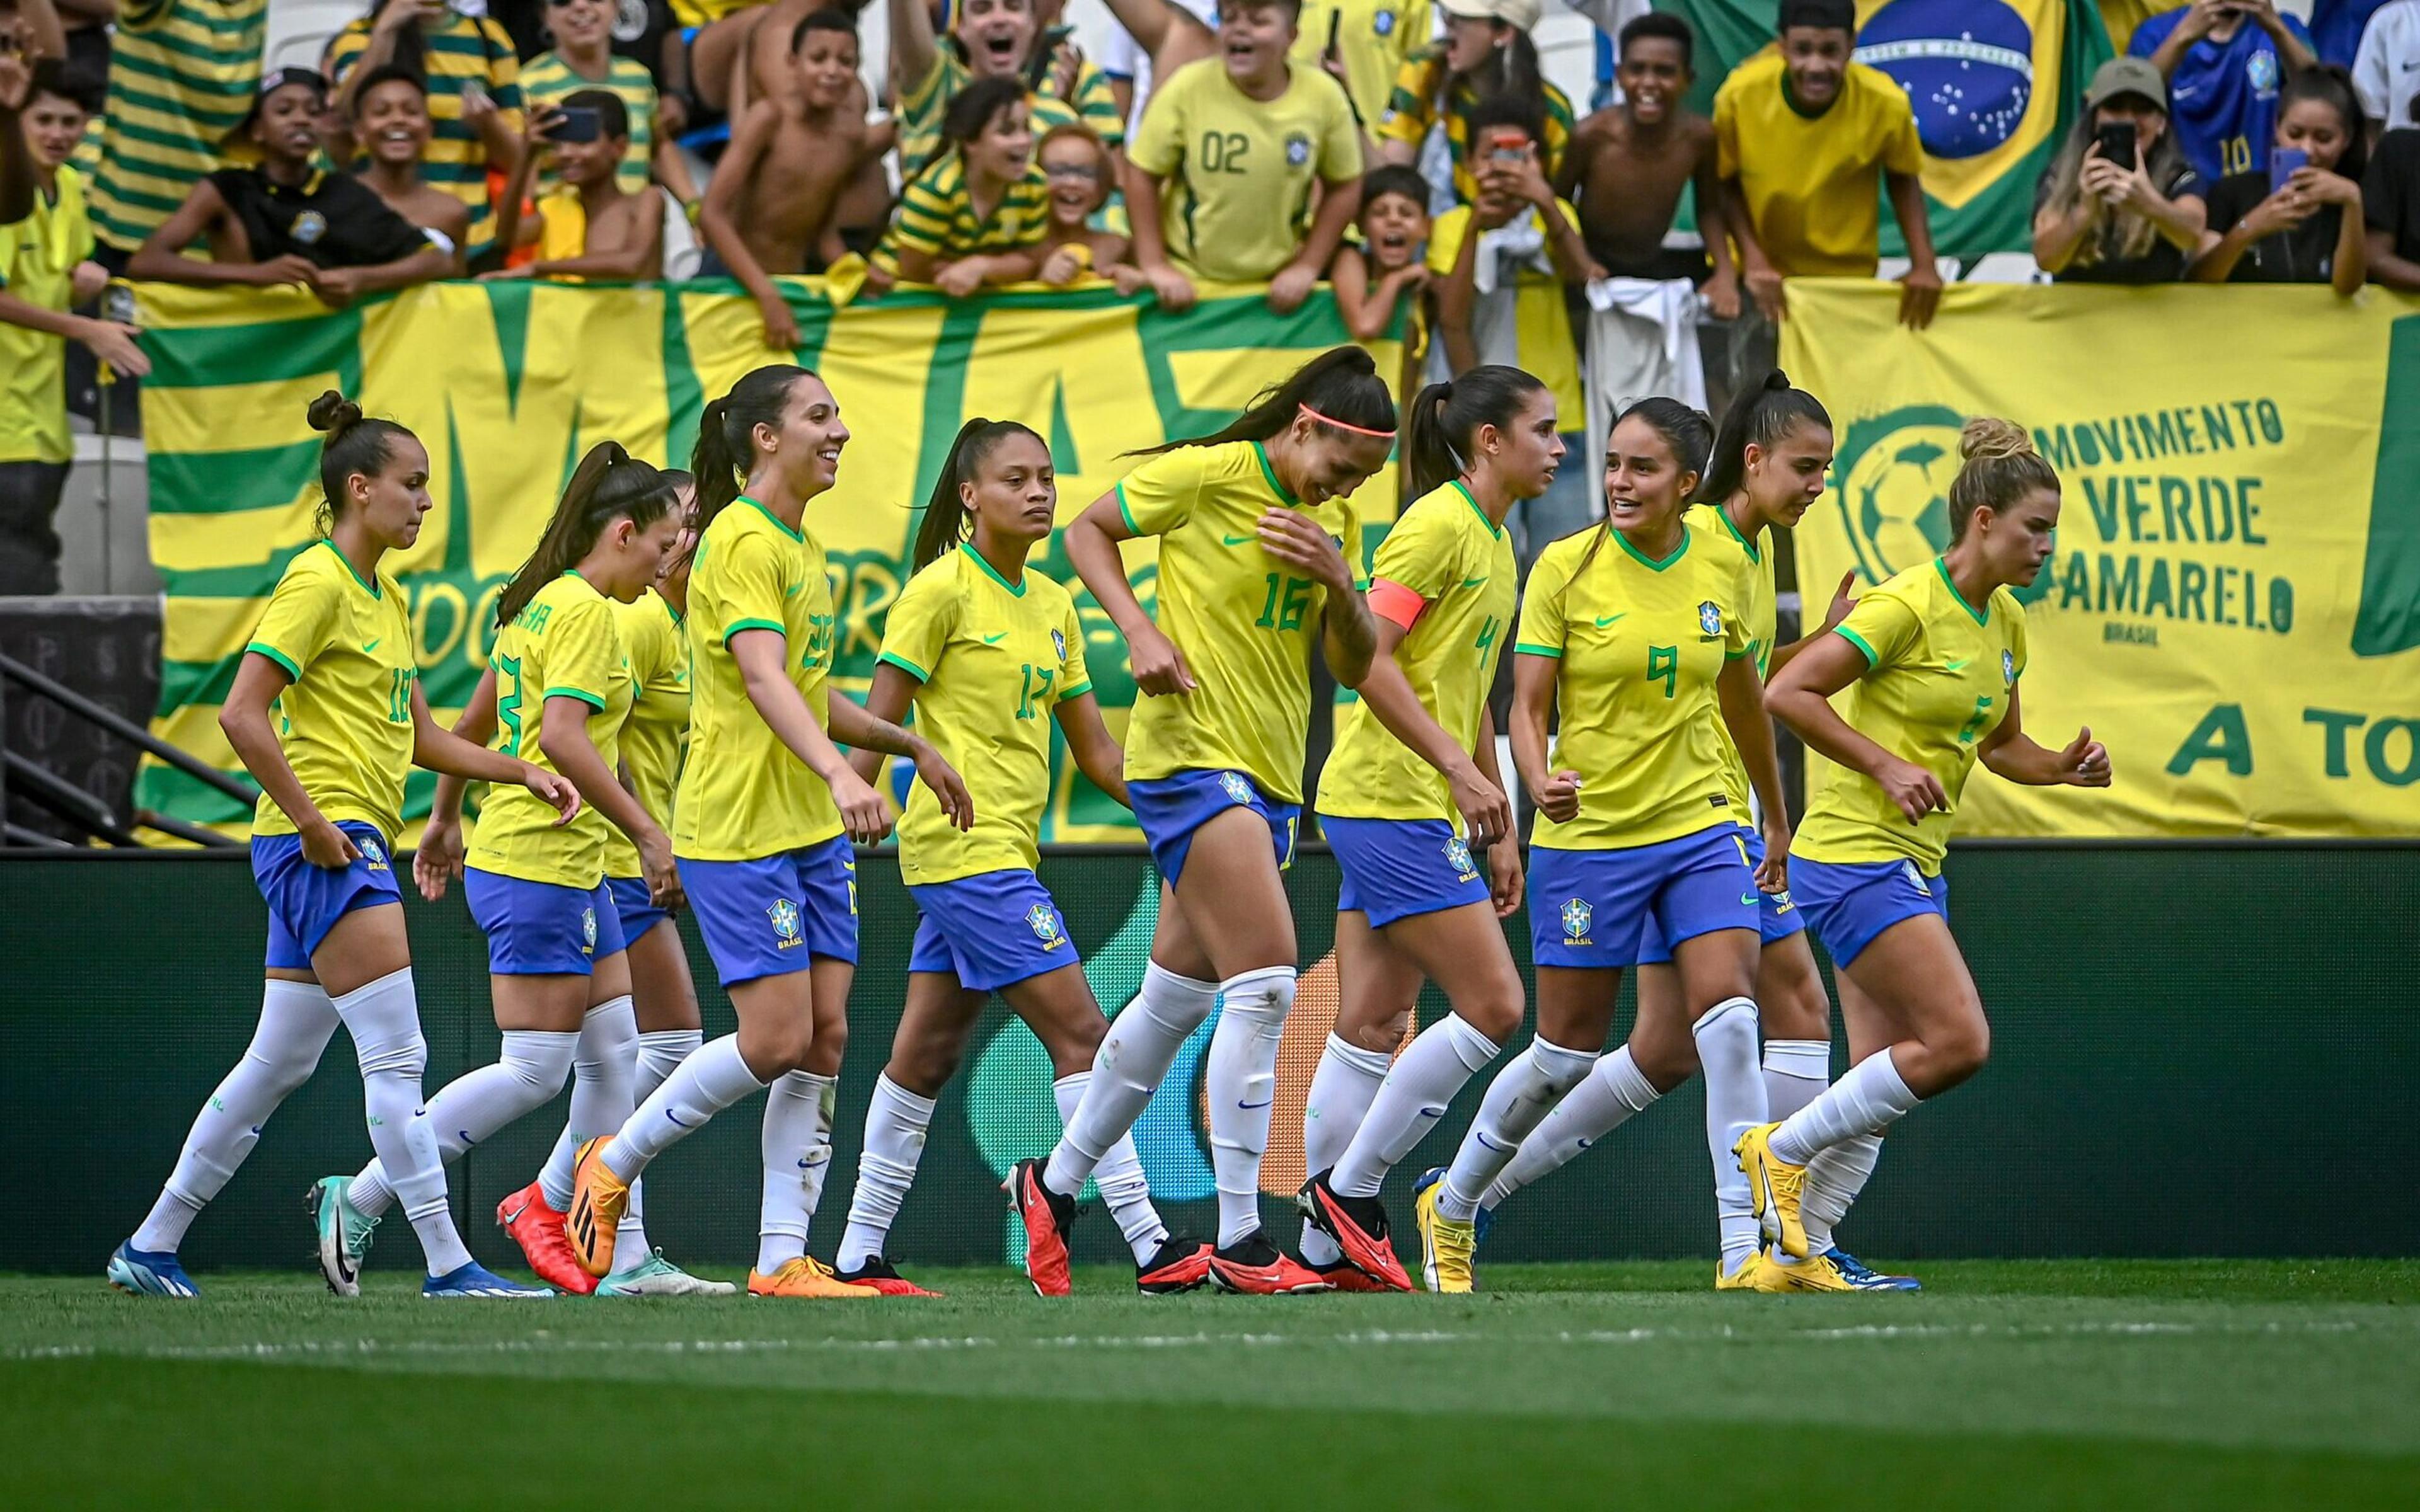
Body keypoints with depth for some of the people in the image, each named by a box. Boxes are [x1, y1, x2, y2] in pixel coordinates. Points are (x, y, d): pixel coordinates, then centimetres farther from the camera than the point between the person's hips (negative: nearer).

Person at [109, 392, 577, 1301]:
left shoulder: (384, 597, 18)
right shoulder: (318, 582, -10)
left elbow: (421, 738, 22)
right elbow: (242, 713, -18)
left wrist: (520, 772, 11)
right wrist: (313, 824, -20)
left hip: (350, 847, 10)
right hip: (321, 842, -10)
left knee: (278, 1065, 11)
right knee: (397, 1055, -12)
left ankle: (151, 1250, 17)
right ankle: (448, 1265, -14)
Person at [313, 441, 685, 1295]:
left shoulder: (538, 603, 15)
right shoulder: (584, 610, -14)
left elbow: (474, 726, 22)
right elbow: (564, 738, -25)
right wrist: (649, 834, -23)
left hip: (573, 870, 10)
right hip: (538, 866, -10)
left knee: (616, 1050, 8)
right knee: (534, 1071, -8)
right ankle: (358, 1201, -4)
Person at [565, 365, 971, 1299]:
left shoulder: (800, 546, 17)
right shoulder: (743, 540, -13)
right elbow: (762, 678, -28)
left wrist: (910, 746, 31)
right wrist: (840, 772, -41)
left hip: (814, 832, 9)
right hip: (738, 829, -9)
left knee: (824, 1039, 1)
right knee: (777, 1040, -11)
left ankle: (783, 1257, 3)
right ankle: (614, 1164, 9)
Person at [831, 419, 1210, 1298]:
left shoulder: (1052, 605, 14)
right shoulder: (941, 591, -9)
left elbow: (1093, 748, 17)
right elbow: (878, 727, -9)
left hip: (1002, 850, 8)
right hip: (967, 851, -8)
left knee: (927, 1054, 10)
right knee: (1080, 1034, -11)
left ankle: (859, 1258, 15)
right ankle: (1152, 1249, -13)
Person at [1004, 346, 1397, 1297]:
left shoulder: (1338, 523, 10)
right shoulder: (1206, 475, -9)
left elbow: (1354, 669, 9)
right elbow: (1088, 531, 2)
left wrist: (1340, 582, -10)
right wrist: (1140, 630, -11)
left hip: (1270, 776, 8)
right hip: (1193, 751, -8)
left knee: (1178, 996, 14)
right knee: (1267, 983, -17)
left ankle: (1054, 1186, 31)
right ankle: (1239, 1243, -16)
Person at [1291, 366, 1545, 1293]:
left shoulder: (1495, 544, 18)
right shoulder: (1439, 524, -11)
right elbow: (1368, 654, -20)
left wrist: (1500, 830, 23)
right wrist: (1459, 768, -23)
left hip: (1424, 810, 9)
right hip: (1391, 802, -9)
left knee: (1371, 1031, 8)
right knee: (1493, 1007, -9)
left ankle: (1326, 1249, 9)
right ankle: (1349, 1189, -2)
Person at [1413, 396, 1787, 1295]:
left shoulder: (1724, 569, 2)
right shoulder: (1565, 569, -7)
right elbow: (1528, 705, -8)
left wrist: (1777, 819, 25)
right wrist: (1540, 780, -29)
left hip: (1702, 828, 2)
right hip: (1588, 834, -2)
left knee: (1727, 1017, -17)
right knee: (1567, 1053, 6)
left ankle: (1744, 1249, -16)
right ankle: (1450, 1206, 30)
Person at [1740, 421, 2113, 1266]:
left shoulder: (2002, 621, 11)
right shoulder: (1908, 607, -15)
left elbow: (2000, 744, 24)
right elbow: (1788, 692, -17)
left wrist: (2065, 769, 4)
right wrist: (1887, 766, -20)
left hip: (1914, 865, 9)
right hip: (1856, 856, -9)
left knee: (1920, 1056, 5)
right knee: (1959, 1042, -16)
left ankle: (1796, 1248, 11)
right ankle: (1780, 1151, -4)